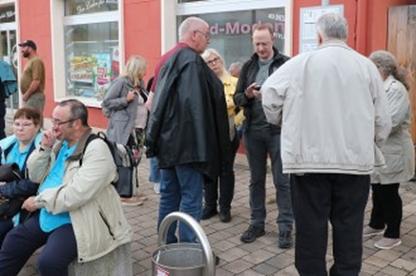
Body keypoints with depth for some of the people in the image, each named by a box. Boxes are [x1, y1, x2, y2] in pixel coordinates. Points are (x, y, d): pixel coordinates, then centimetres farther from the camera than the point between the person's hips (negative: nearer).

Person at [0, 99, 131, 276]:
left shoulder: (96, 149, -20)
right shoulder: (61, 142, 7)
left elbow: (74, 195, -27)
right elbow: (35, 177, 11)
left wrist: (38, 201, -14)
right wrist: (44, 148, -5)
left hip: (76, 221, -9)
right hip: (47, 214, 9)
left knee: (48, 261, -28)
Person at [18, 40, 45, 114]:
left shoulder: (36, 61, -13)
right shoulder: (30, 61, 18)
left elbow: (36, 81, -22)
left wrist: (26, 94, -16)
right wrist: (25, 95, 14)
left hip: (34, 97, -10)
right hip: (29, 97, 10)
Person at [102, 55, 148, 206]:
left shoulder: (139, 83, 12)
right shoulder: (121, 82, -11)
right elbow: (106, 103, -10)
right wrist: (125, 100, -18)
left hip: (139, 128, 8)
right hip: (124, 130, -8)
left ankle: (131, 192, 23)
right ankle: (124, 195, 5)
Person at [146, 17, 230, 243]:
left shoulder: (167, 59, 16)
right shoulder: (191, 60, -13)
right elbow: (195, 104, -22)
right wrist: (201, 144, -22)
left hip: (166, 140, 9)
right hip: (186, 141, -9)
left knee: (169, 194, 14)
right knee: (191, 197, -2)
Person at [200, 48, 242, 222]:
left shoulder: (234, 82, 1)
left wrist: (236, 121, -12)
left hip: (228, 133, -2)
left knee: (226, 170, 6)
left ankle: (225, 208, 16)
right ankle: (210, 206, 20)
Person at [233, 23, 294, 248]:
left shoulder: (286, 64, -4)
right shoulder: (248, 66, 9)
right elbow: (237, 98, 8)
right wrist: (247, 95, -13)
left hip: (279, 130, -4)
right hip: (253, 130, 4)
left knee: (282, 181, 2)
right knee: (256, 180, 13)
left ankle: (285, 227, 13)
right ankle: (257, 223, 25)